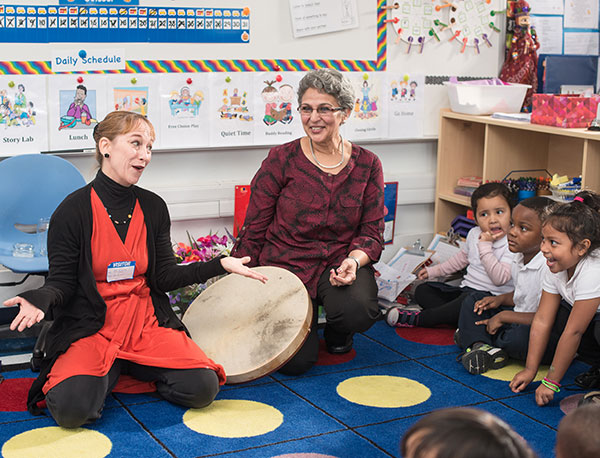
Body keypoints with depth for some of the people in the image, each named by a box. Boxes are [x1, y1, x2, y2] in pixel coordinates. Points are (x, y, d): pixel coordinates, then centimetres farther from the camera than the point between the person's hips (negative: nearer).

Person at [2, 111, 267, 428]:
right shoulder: (73, 211, -6)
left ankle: (133, 370, 10)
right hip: (89, 328, -3)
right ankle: (104, 374, 8)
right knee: (72, 408, -28)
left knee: (202, 388, -18)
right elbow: (61, 282, -5)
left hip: (146, 324, 3)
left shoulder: (153, 207, 6)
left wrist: (221, 265, -4)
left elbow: (164, 277, 5)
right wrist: (40, 301, -28)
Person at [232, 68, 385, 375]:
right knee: (295, 361, -18)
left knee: (358, 311, -33)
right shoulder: (281, 160, -5)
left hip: (340, 263, 2)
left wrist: (354, 260, -20)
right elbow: (253, 229, -1)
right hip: (286, 264, -1)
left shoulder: (367, 165, 1)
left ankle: (337, 329, 8)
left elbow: (372, 231, 3)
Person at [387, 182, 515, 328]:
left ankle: (416, 319, -25)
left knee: (468, 299, -41)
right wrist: (434, 270, 28)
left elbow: (500, 279, -26)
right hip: (465, 289, 8)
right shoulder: (474, 234, 9)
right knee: (422, 290, -1)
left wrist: (485, 247, -25)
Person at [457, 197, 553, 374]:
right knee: (473, 301, 10)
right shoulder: (520, 259, 2)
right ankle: (479, 345, -16)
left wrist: (505, 316, -22)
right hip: (518, 317, 10)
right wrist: (500, 299, 1)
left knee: (519, 337, -40)